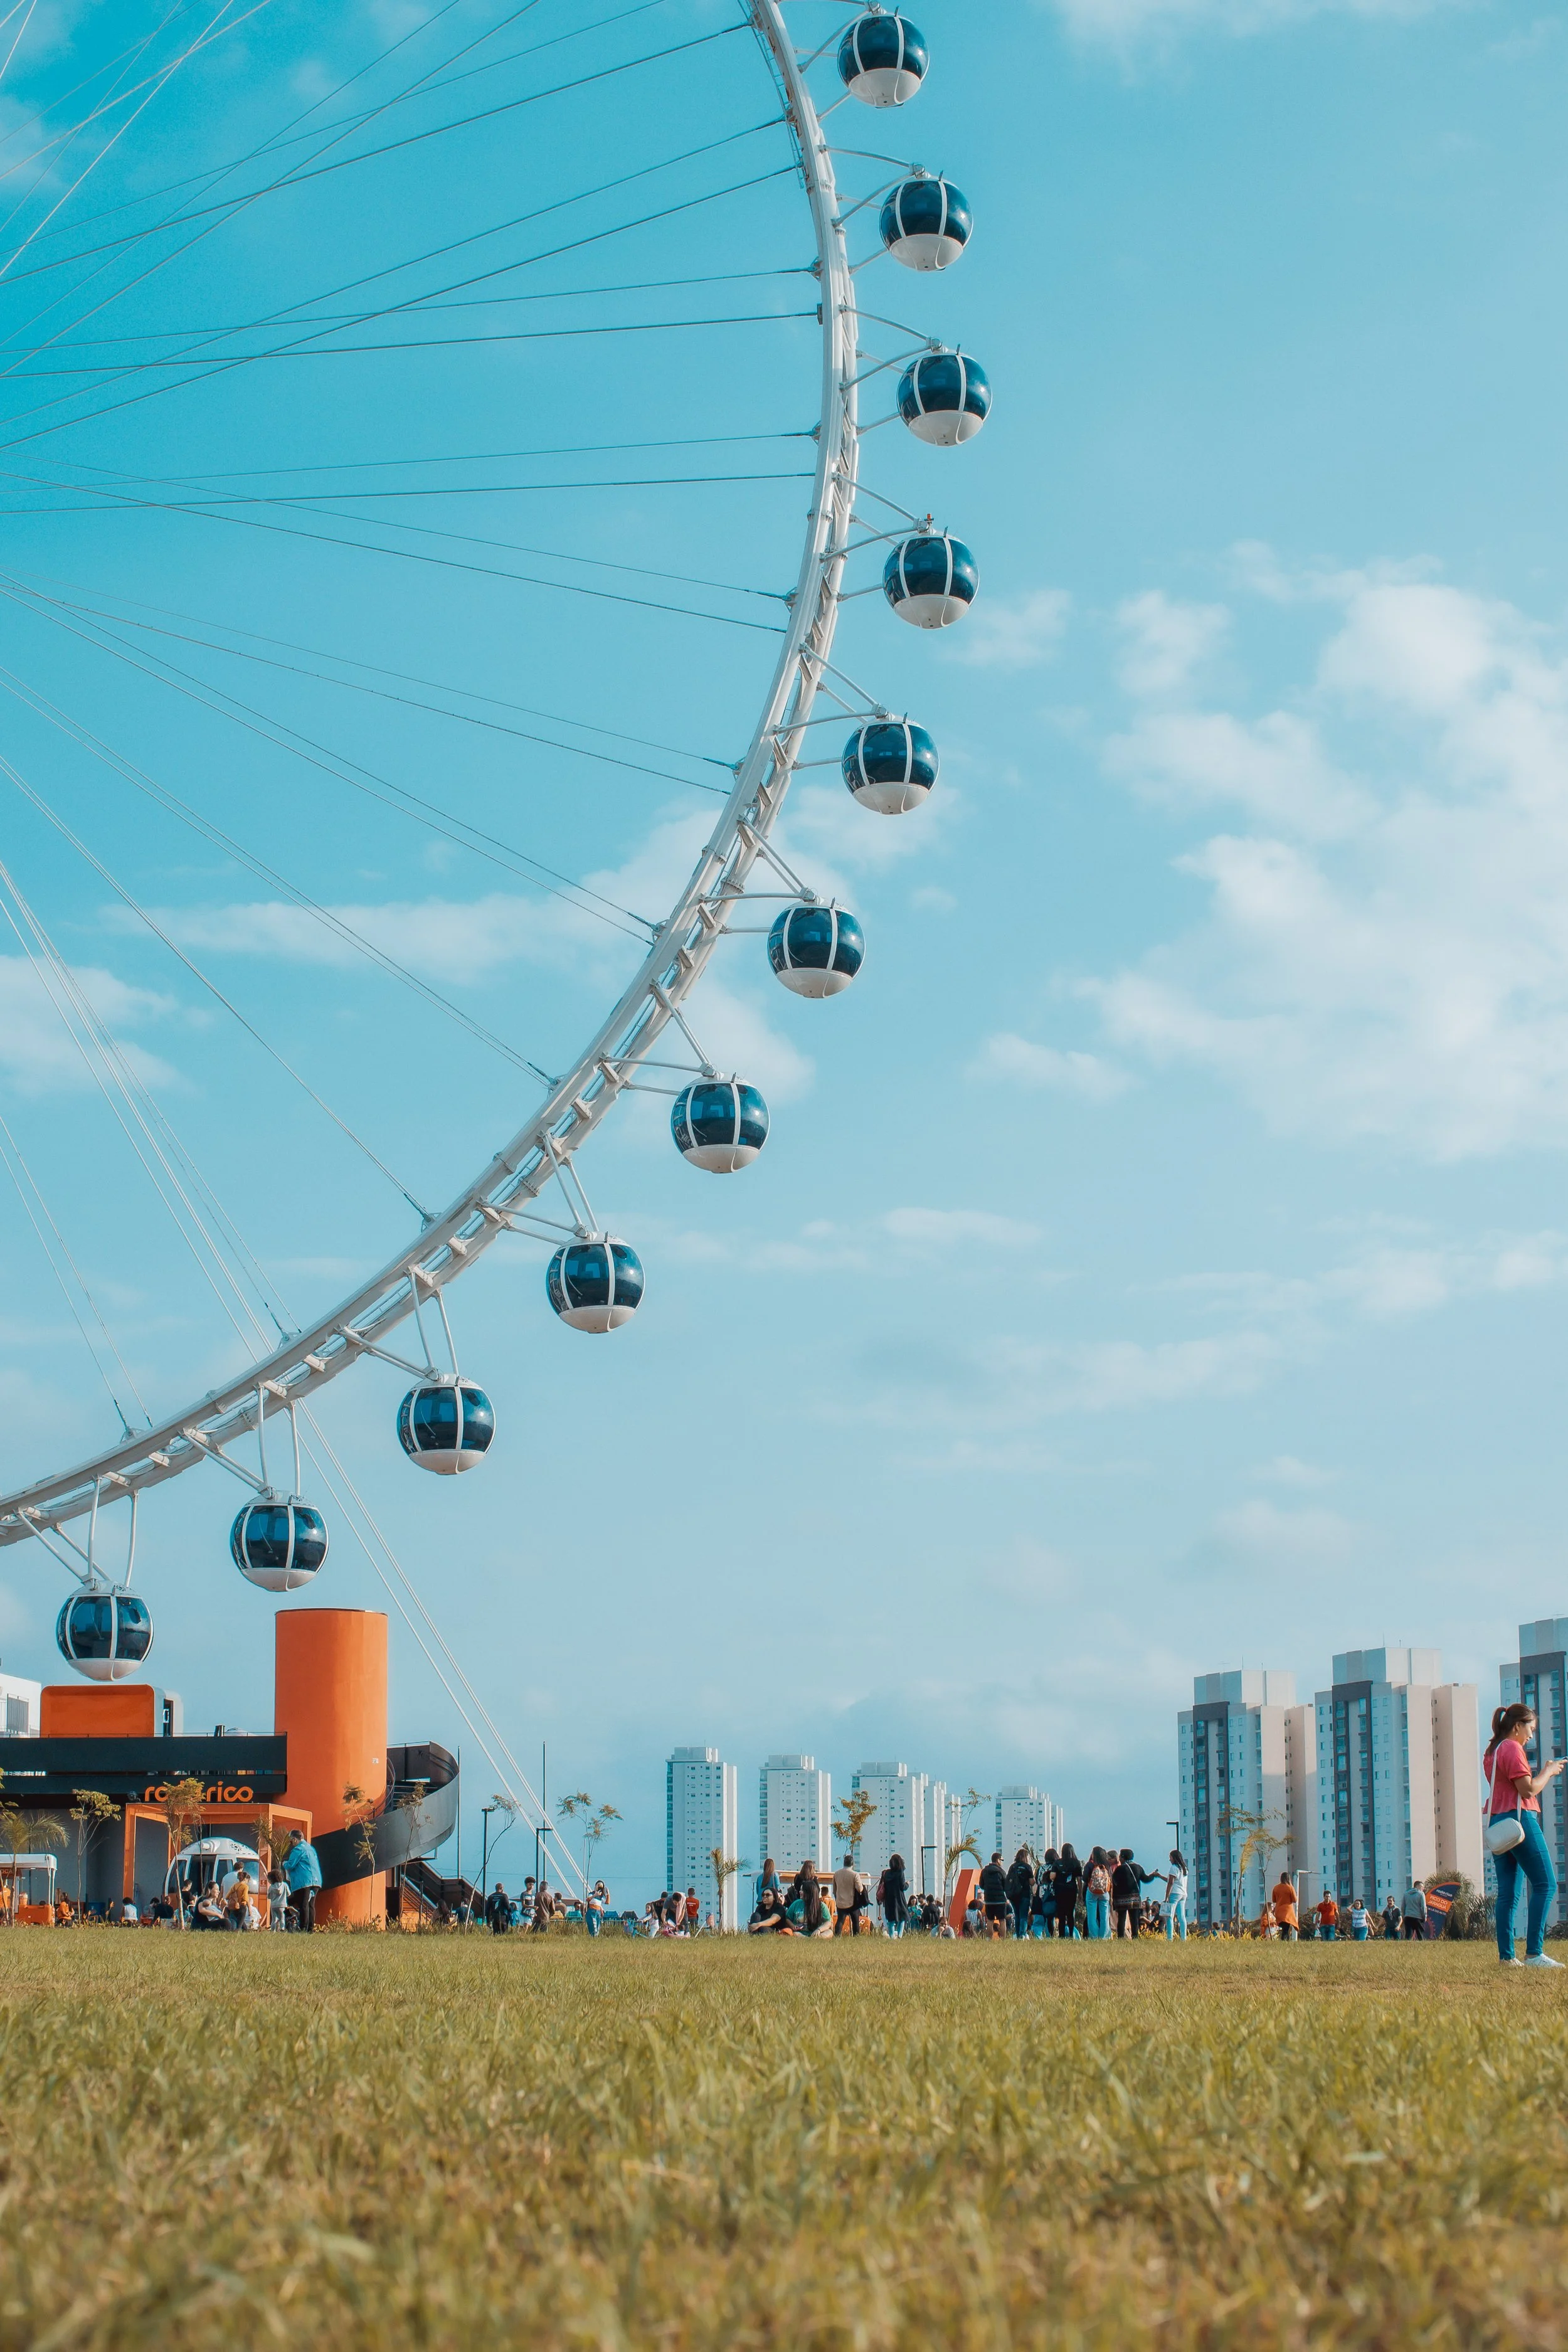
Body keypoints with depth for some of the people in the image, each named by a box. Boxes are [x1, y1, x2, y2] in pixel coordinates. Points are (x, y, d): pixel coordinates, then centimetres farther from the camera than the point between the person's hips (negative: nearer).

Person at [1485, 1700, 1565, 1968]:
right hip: (1519, 1819, -10)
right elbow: (1528, 1789, -14)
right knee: (1545, 1885, -8)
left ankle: (1506, 1956, 2)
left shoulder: (1491, 1752, 20)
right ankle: (1534, 1953, -16)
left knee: (1507, 1892, 6)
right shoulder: (1513, 1749, -8)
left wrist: (1545, 1773, 19)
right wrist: (1548, 1772, 1)